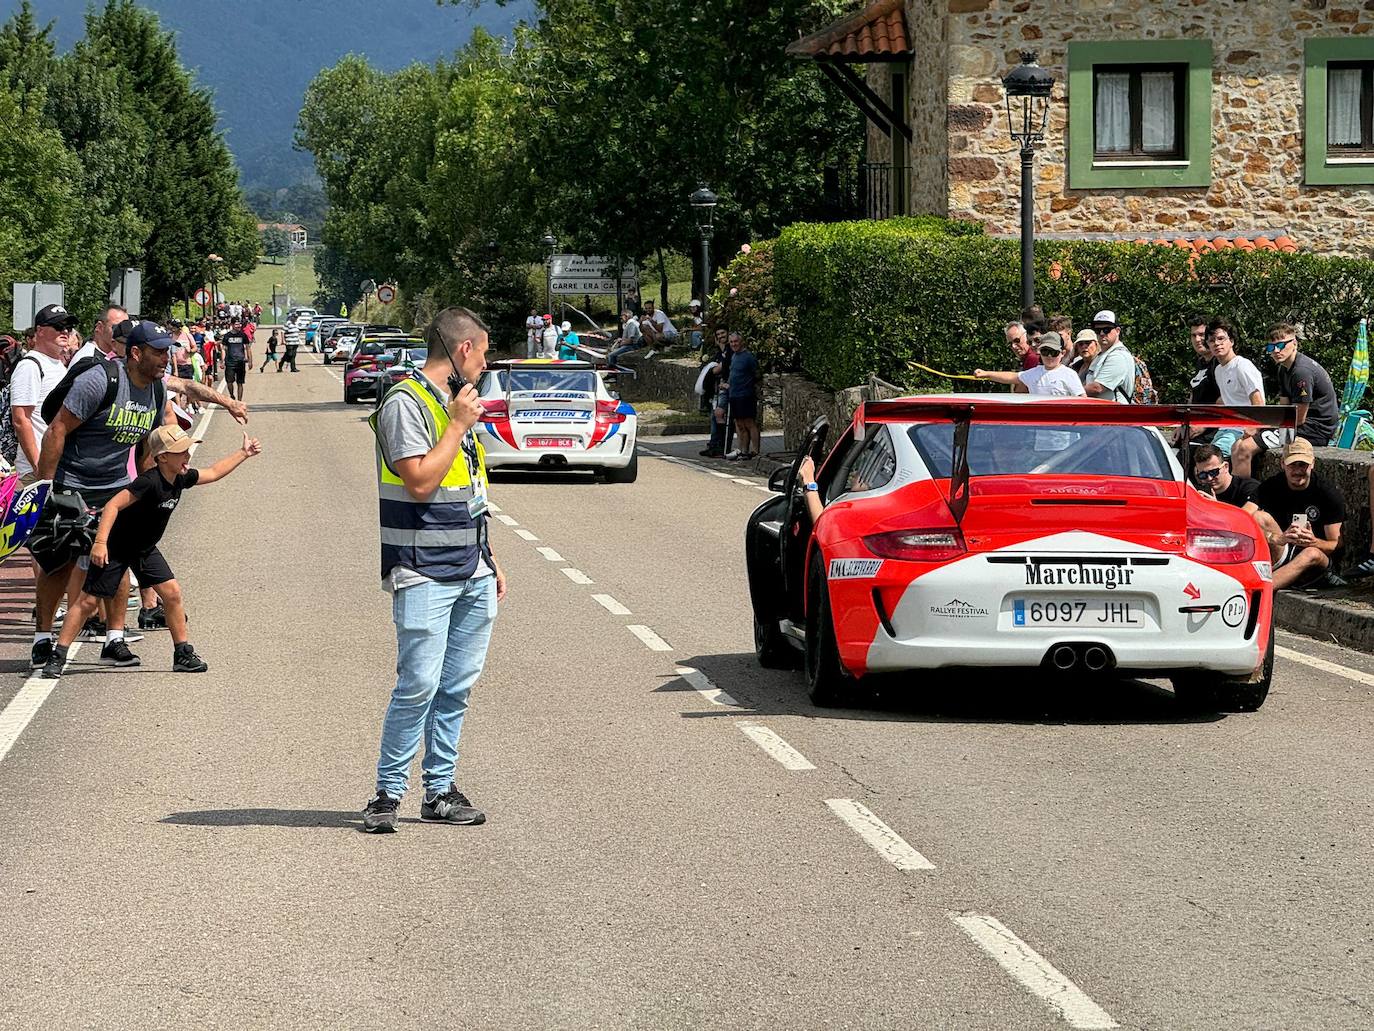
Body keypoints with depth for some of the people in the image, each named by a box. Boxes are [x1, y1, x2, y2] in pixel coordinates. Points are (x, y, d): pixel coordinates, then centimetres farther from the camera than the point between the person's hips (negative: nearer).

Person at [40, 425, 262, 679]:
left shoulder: (181, 479, -3)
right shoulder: (149, 482, -29)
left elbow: (213, 473, 16)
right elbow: (113, 505, -33)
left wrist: (243, 454, 17)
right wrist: (100, 542, -39)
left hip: (145, 549, 8)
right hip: (114, 548, -8)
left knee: (172, 593, -1)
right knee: (88, 601, -6)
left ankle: (183, 654, 9)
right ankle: (57, 657, -2)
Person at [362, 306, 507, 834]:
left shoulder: (455, 402, 18)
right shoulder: (405, 403, -10)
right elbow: (421, 481, -19)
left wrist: (488, 559, 21)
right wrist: (459, 425, -12)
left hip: (471, 572, 8)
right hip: (425, 574, -8)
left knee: (457, 686, 7)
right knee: (418, 685, -11)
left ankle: (440, 789, 13)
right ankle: (387, 793, -2)